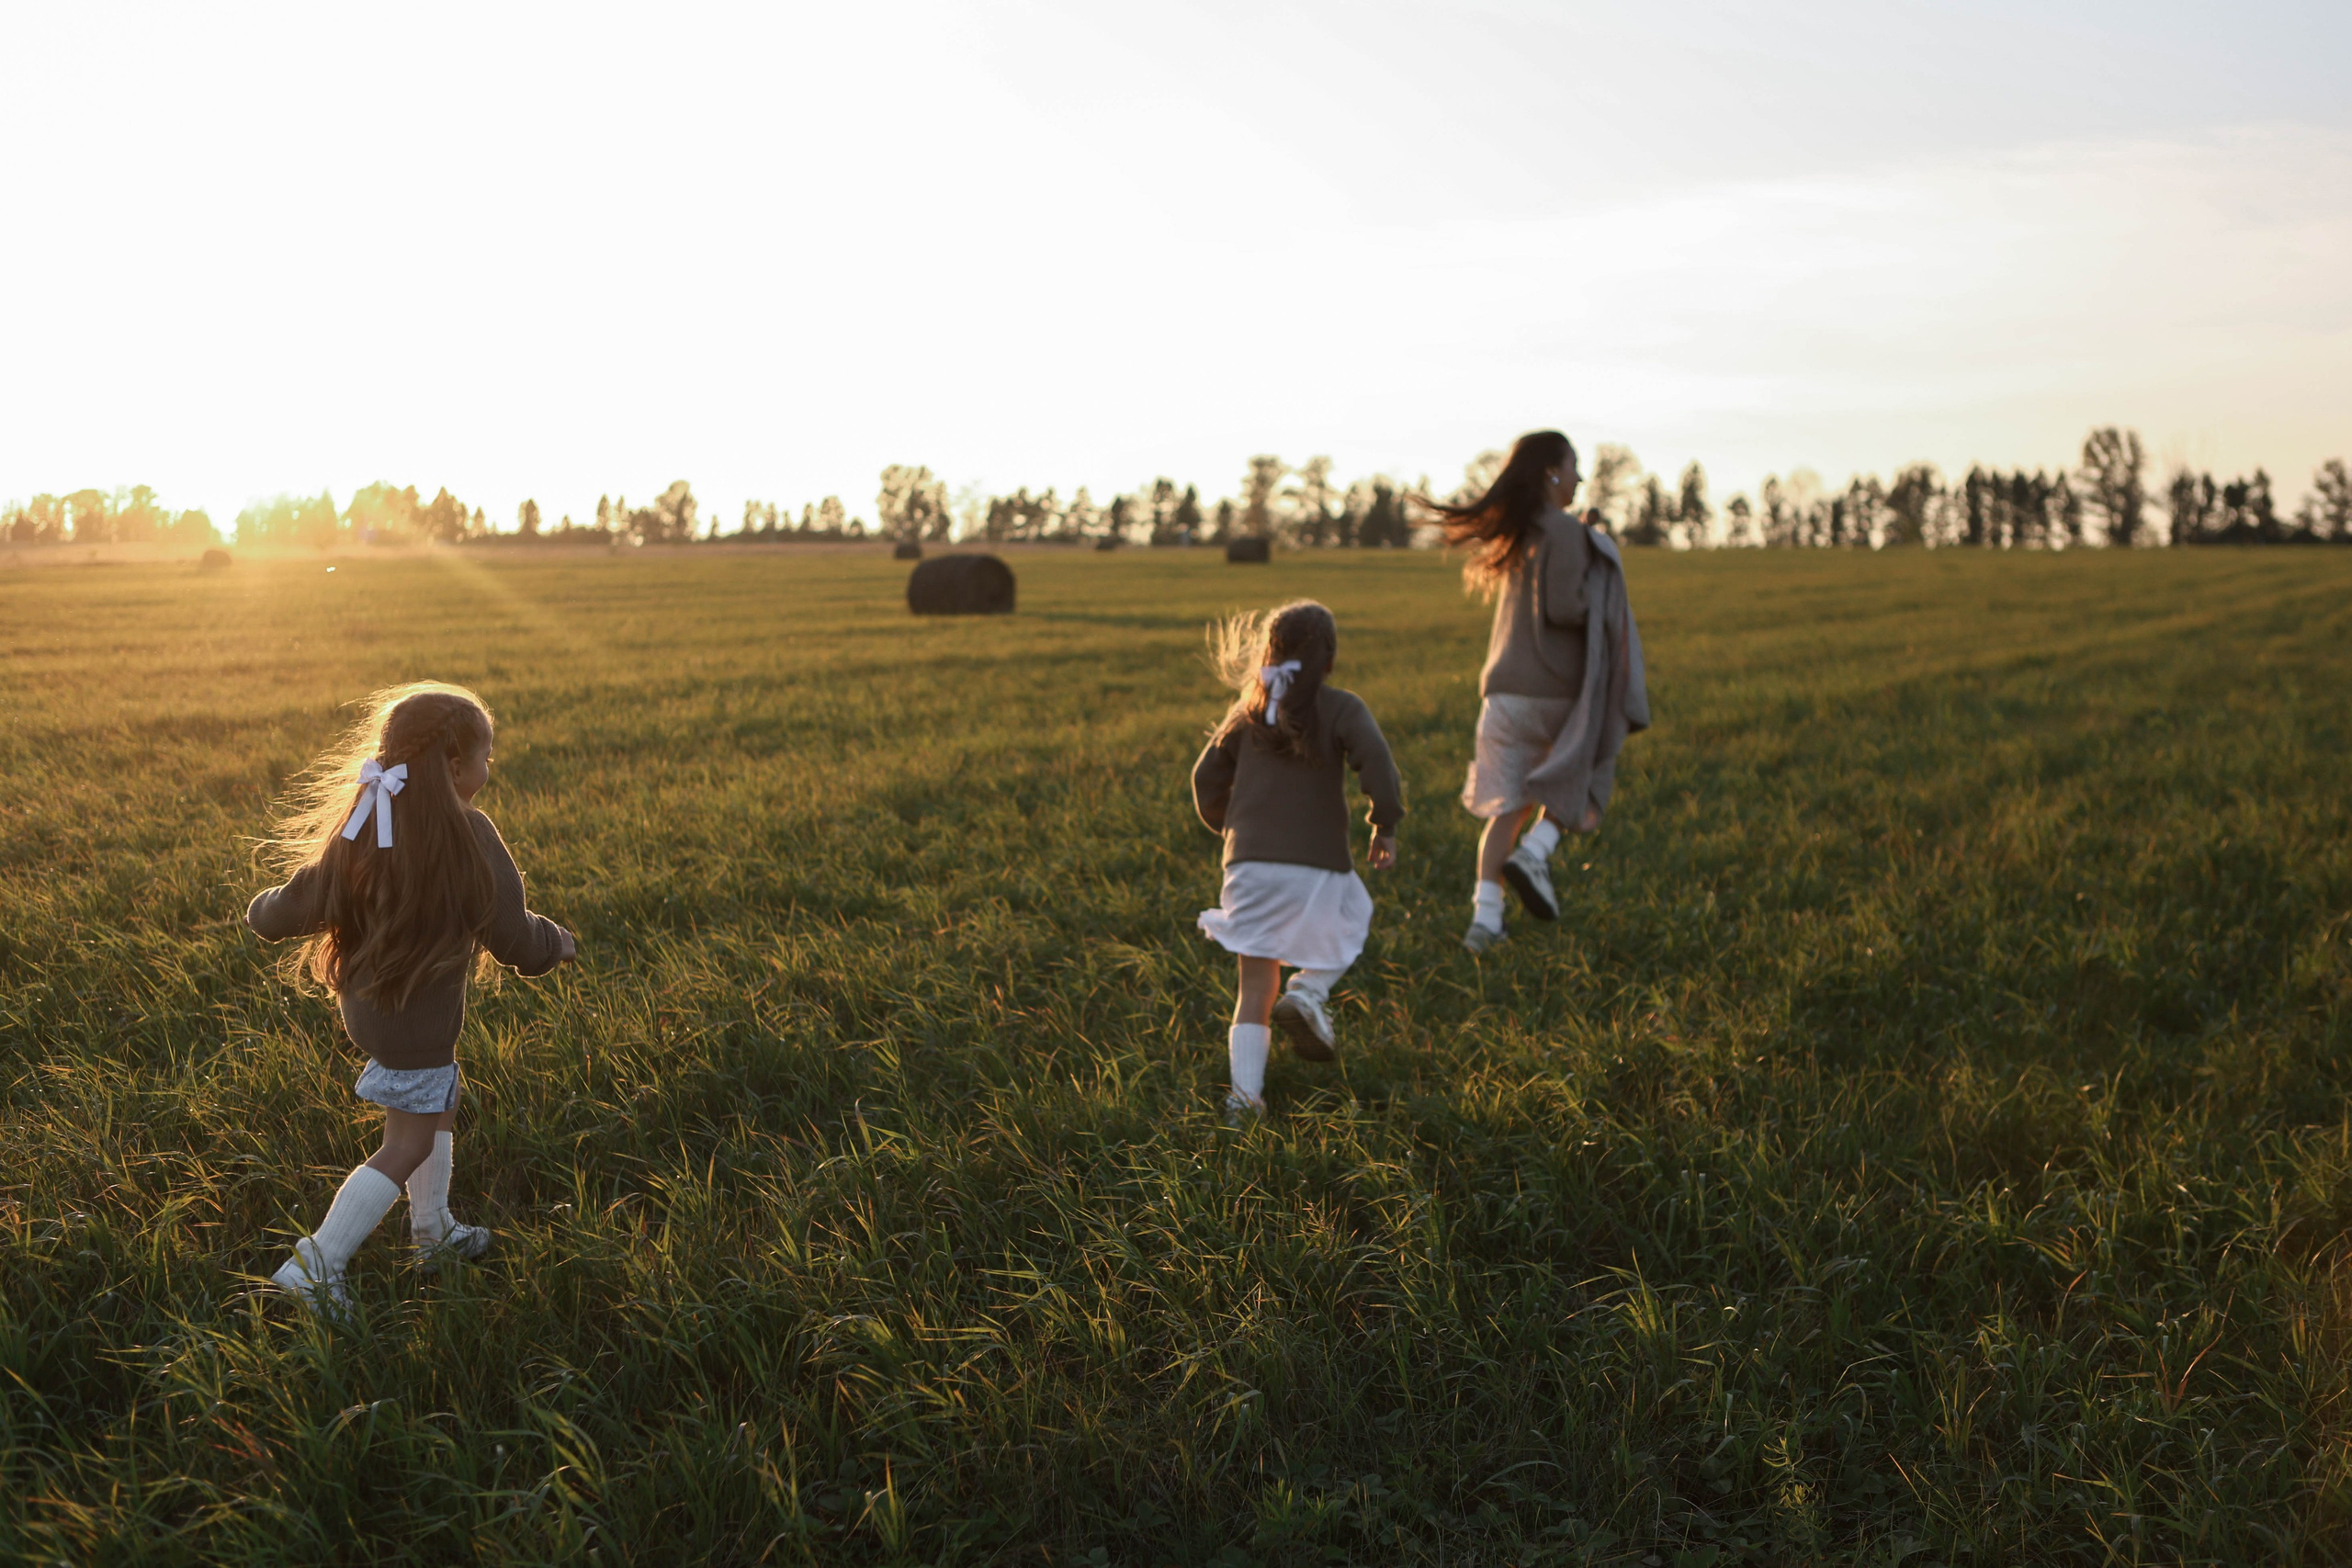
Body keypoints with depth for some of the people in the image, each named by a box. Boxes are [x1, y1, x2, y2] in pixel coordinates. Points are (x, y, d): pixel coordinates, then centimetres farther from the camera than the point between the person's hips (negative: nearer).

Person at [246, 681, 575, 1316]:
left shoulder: (358, 831, -5)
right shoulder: (468, 837, -23)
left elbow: (295, 909, -2)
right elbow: (510, 937, -17)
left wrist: (264, 912, 21)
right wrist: (555, 942, 4)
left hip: (366, 999, 8)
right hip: (417, 1017, -8)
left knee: (441, 1102, 26)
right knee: (408, 1145, 4)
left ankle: (432, 1229, 41)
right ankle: (314, 1266, 4)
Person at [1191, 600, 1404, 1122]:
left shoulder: (1247, 709, 11)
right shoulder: (1341, 708, -2)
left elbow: (1207, 776, 13)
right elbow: (1376, 763, -17)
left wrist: (1228, 827, 29)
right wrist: (1386, 826, -4)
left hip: (1250, 864, 3)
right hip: (1316, 864, -3)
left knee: (1255, 989, 9)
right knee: (1348, 925, 27)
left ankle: (1244, 1093, 1)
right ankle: (1308, 994, 1)